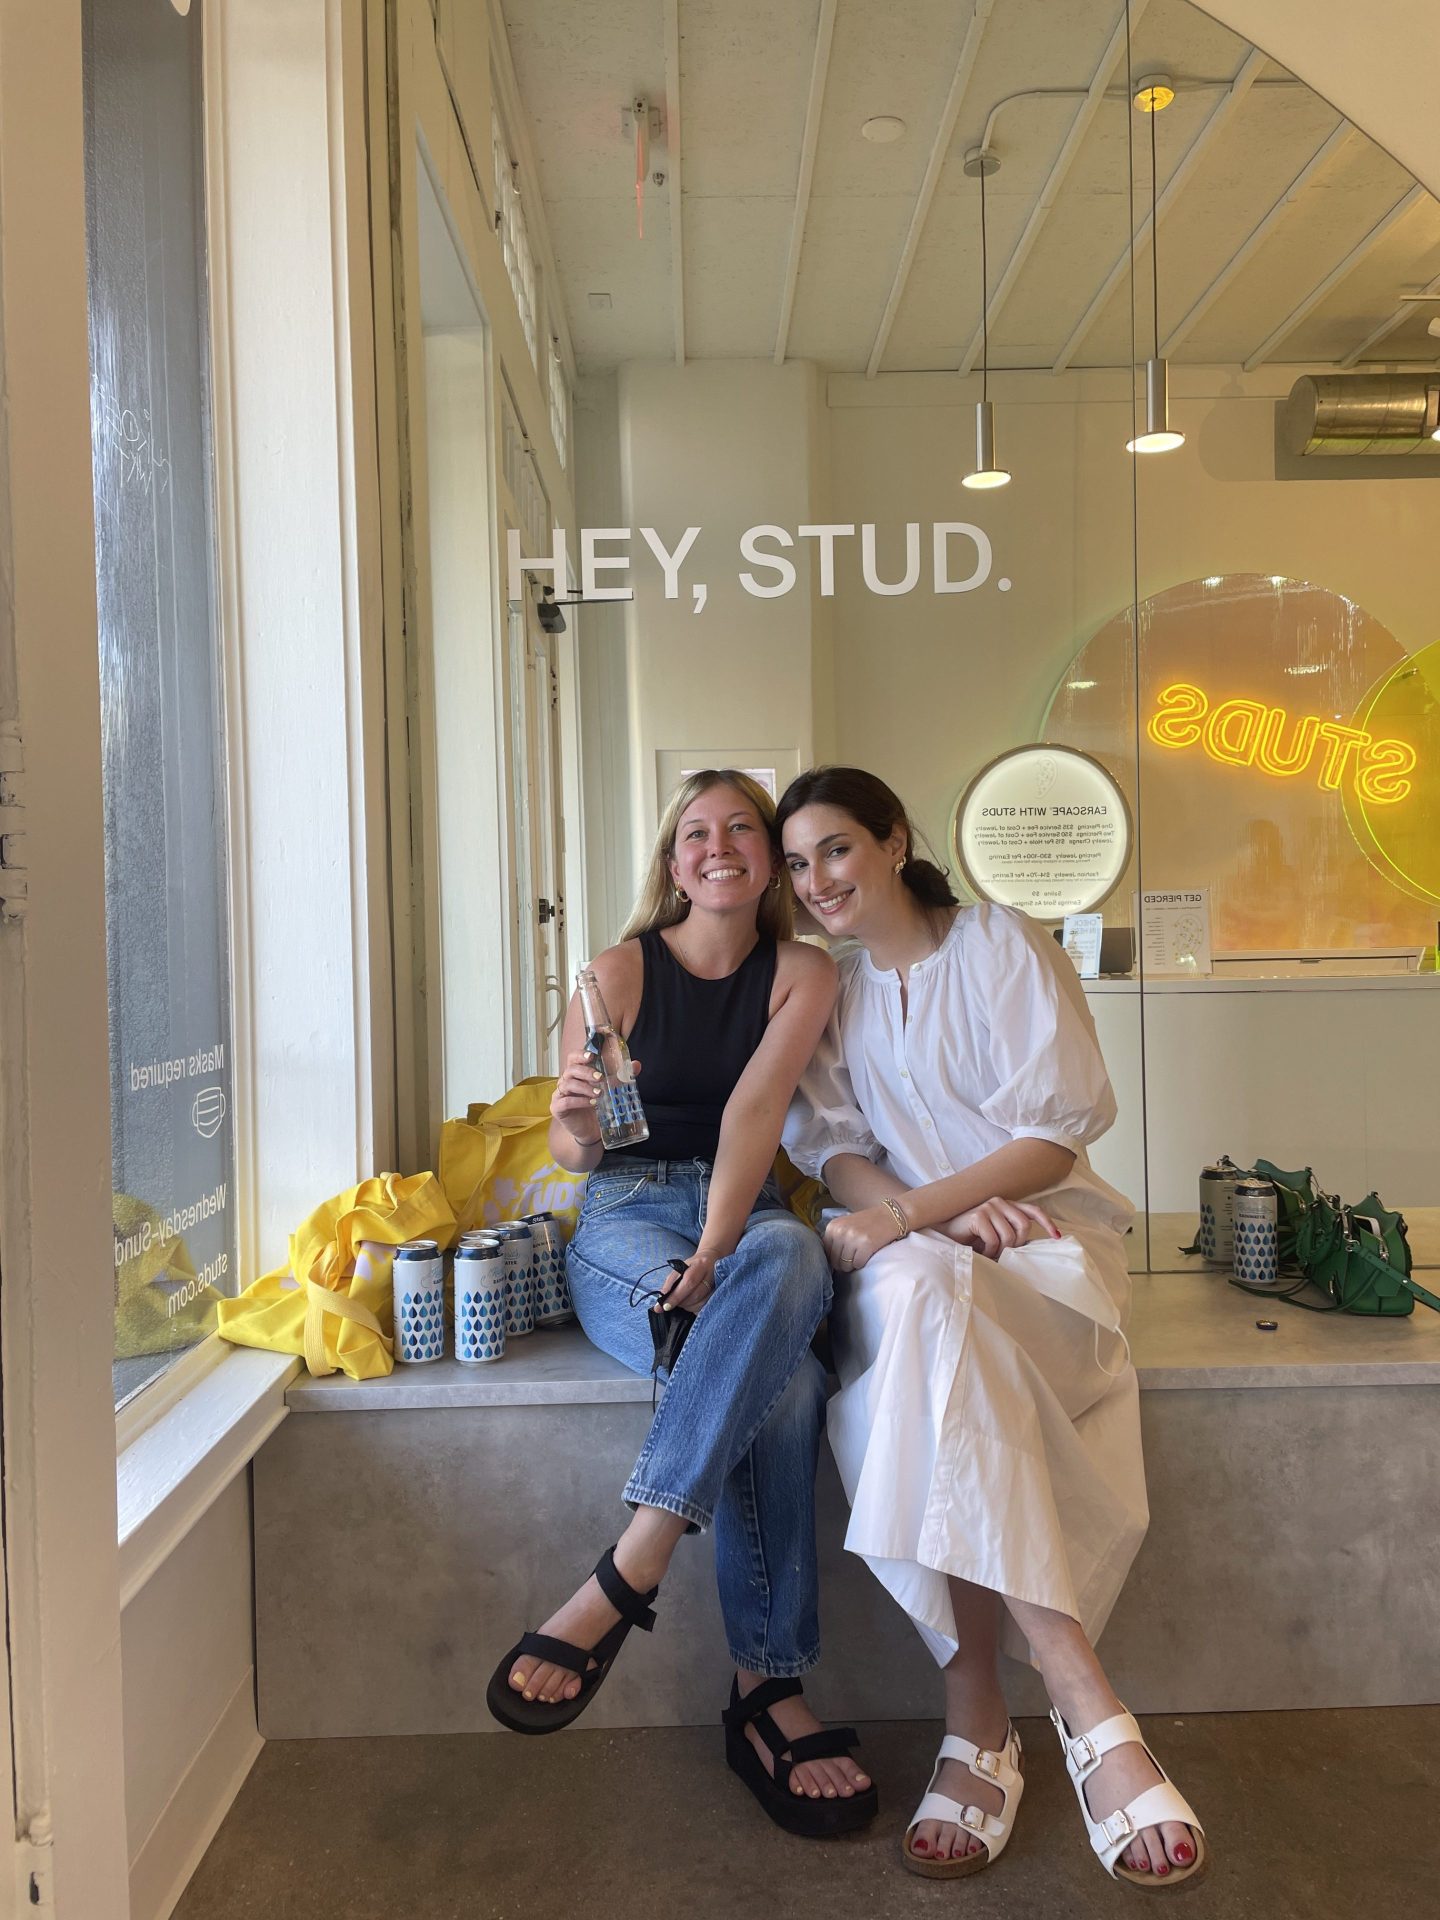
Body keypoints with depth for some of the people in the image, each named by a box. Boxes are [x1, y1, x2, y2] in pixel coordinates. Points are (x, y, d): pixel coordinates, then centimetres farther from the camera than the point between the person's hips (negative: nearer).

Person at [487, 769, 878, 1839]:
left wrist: (717, 1254, -26)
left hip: (748, 1219, 1)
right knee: (783, 1381, -32)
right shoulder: (622, 971, 4)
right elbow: (573, 1152, 3)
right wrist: (573, 1121, -23)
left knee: (792, 1257, -38)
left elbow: (757, 1106, -12)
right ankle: (768, 1690, -24)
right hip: (627, 1220, -1)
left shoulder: (804, 974, 6)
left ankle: (628, 1574, -38)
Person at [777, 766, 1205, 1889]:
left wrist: (911, 1212, -20)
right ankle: (1087, 1707, -35)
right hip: (906, 1242, 3)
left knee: (922, 1296, -36)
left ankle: (978, 1720, -31)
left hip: (1037, 1229, -2)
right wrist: (943, 1215, -18)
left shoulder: (1002, 947, 0)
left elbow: (1057, 1134, -8)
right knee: (916, 1294, -35)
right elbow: (832, 1145, 2)